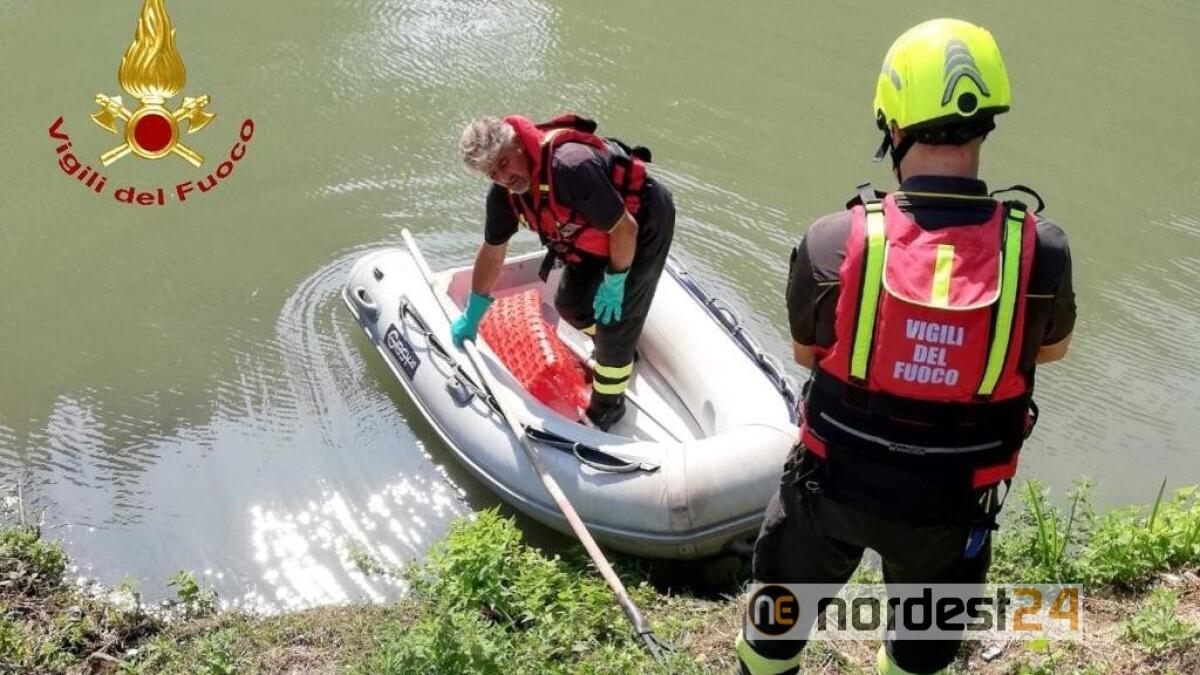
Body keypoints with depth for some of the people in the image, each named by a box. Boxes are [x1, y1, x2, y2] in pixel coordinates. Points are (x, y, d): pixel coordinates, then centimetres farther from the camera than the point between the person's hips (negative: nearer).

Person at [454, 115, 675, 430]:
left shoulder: (570, 166, -40)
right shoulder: (504, 193, -13)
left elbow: (625, 229, -30)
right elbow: (492, 251, 4)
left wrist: (614, 282, -17)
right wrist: (472, 315, 11)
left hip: (644, 226, -8)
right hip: (598, 234, 8)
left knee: (616, 318, -6)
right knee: (570, 303, 14)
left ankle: (607, 407, 16)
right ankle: (619, 349, 44)